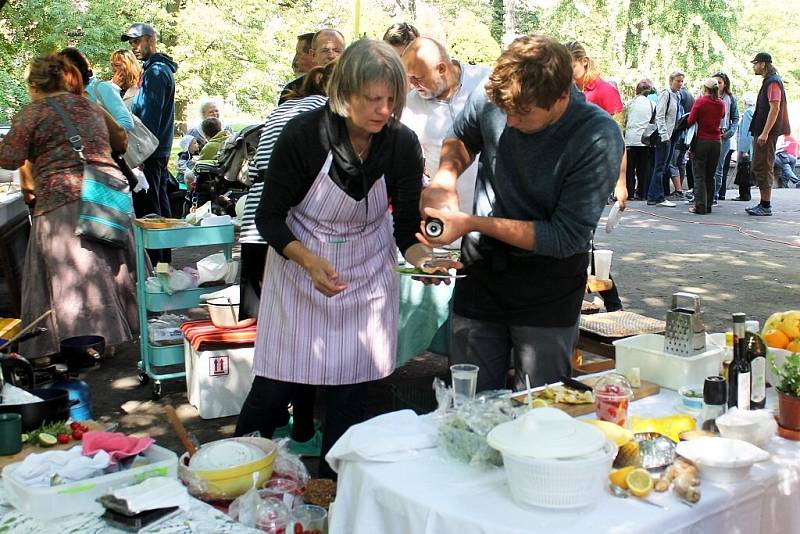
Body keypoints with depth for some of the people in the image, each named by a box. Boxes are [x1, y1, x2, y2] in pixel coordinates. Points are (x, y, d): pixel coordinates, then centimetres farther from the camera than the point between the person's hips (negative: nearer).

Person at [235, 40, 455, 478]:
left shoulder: (402, 144, -14)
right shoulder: (303, 134, -21)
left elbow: (406, 228, -6)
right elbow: (269, 218, -14)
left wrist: (423, 259, -28)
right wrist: (310, 261, -30)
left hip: (367, 274, 2)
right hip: (298, 264, -2)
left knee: (350, 392, 4)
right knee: (274, 388, 1)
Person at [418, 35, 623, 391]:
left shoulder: (598, 139, -22)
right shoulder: (490, 97, -11)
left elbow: (565, 238, -20)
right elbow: (461, 138, 13)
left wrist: (472, 224, -23)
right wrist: (445, 176, -9)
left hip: (549, 281, -3)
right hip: (481, 268, 4)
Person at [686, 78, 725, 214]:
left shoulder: (700, 101, -10)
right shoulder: (721, 104, 4)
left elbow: (690, 121, -10)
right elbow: (722, 117, 14)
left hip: (702, 141, -4)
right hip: (716, 142, 4)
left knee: (699, 176, -2)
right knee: (710, 176, 12)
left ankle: (700, 206, -8)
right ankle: (708, 205, 13)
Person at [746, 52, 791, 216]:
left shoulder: (773, 82, -13)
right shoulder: (769, 81, 18)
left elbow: (775, 108, -21)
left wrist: (765, 133, -25)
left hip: (767, 133, -10)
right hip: (763, 132, 10)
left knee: (763, 168, -8)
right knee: (759, 169, 13)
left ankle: (766, 206, -4)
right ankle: (764, 204, 18)